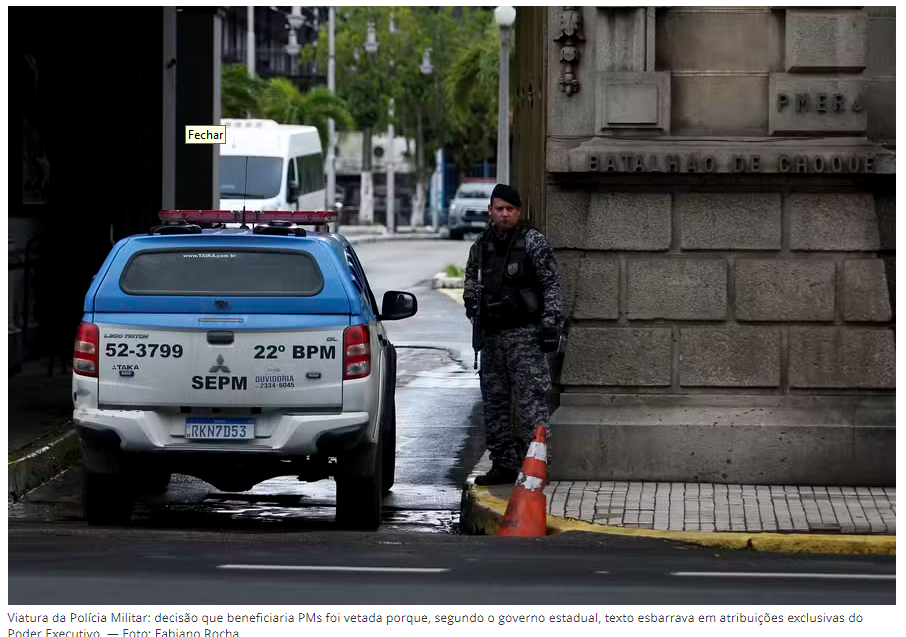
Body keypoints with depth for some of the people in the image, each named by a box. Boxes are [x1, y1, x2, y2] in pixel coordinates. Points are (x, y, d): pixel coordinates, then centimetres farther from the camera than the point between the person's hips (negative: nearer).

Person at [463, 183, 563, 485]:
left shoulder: (534, 242, -4)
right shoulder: (481, 245, 13)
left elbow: (552, 286, -5)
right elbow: (471, 285, 23)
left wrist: (551, 324, -11)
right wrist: (475, 315, 13)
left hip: (525, 335, -6)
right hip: (491, 335, 7)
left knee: (532, 400, -11)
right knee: (494, 403, 9)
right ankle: (503, 464, 16)